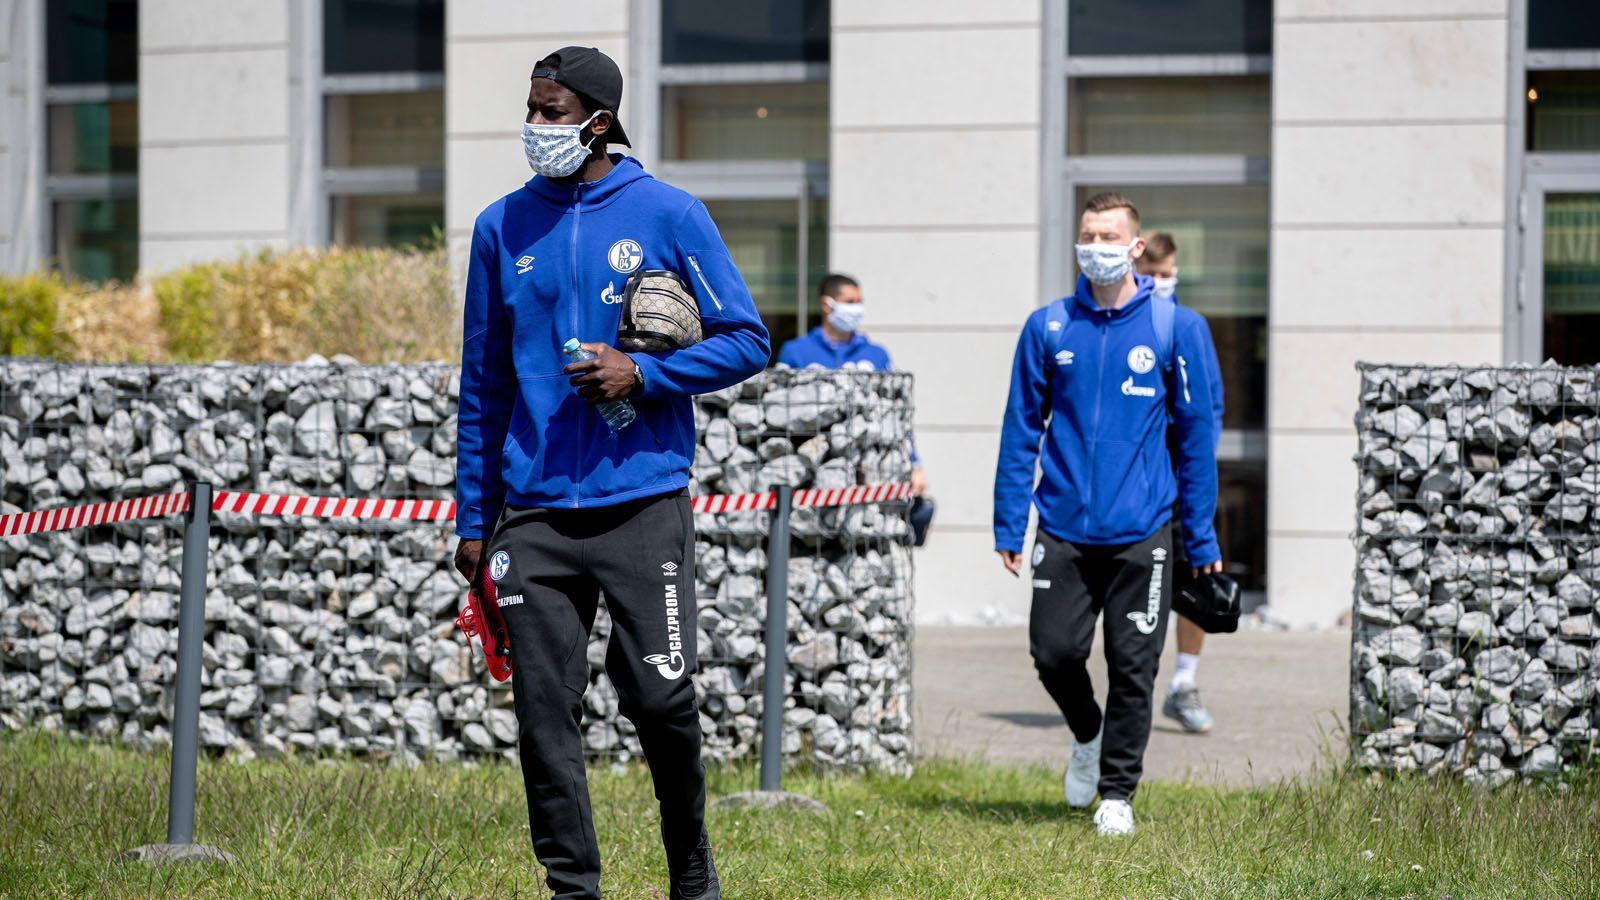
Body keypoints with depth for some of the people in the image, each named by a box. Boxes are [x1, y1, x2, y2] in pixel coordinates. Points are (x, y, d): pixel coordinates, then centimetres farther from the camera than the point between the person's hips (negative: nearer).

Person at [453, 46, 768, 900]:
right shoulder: (502, 228, 8)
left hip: (643, 503, -3)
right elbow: (482, 384, 14)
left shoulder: (668, 214, 0)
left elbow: (746, 341, 2)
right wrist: (473, 517, 11)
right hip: (534, 513, 3)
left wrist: (643, 374, -13)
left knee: (660, 698, -4)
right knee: (544, 710, 1)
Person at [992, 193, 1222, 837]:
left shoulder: (1176, 329, 0)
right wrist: (1008, 525, 2)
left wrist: (1202, 538, 2)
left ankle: (1117, 794, 15)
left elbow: (1196, 436, 3)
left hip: (1141, 534, -1)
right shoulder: (1048, 328, 4)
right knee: (1054, 653, -2)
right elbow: (1021, 429, 7)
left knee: (1133, 667, 1)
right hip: (1063, 526, 1)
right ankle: (1086, 734, 29)